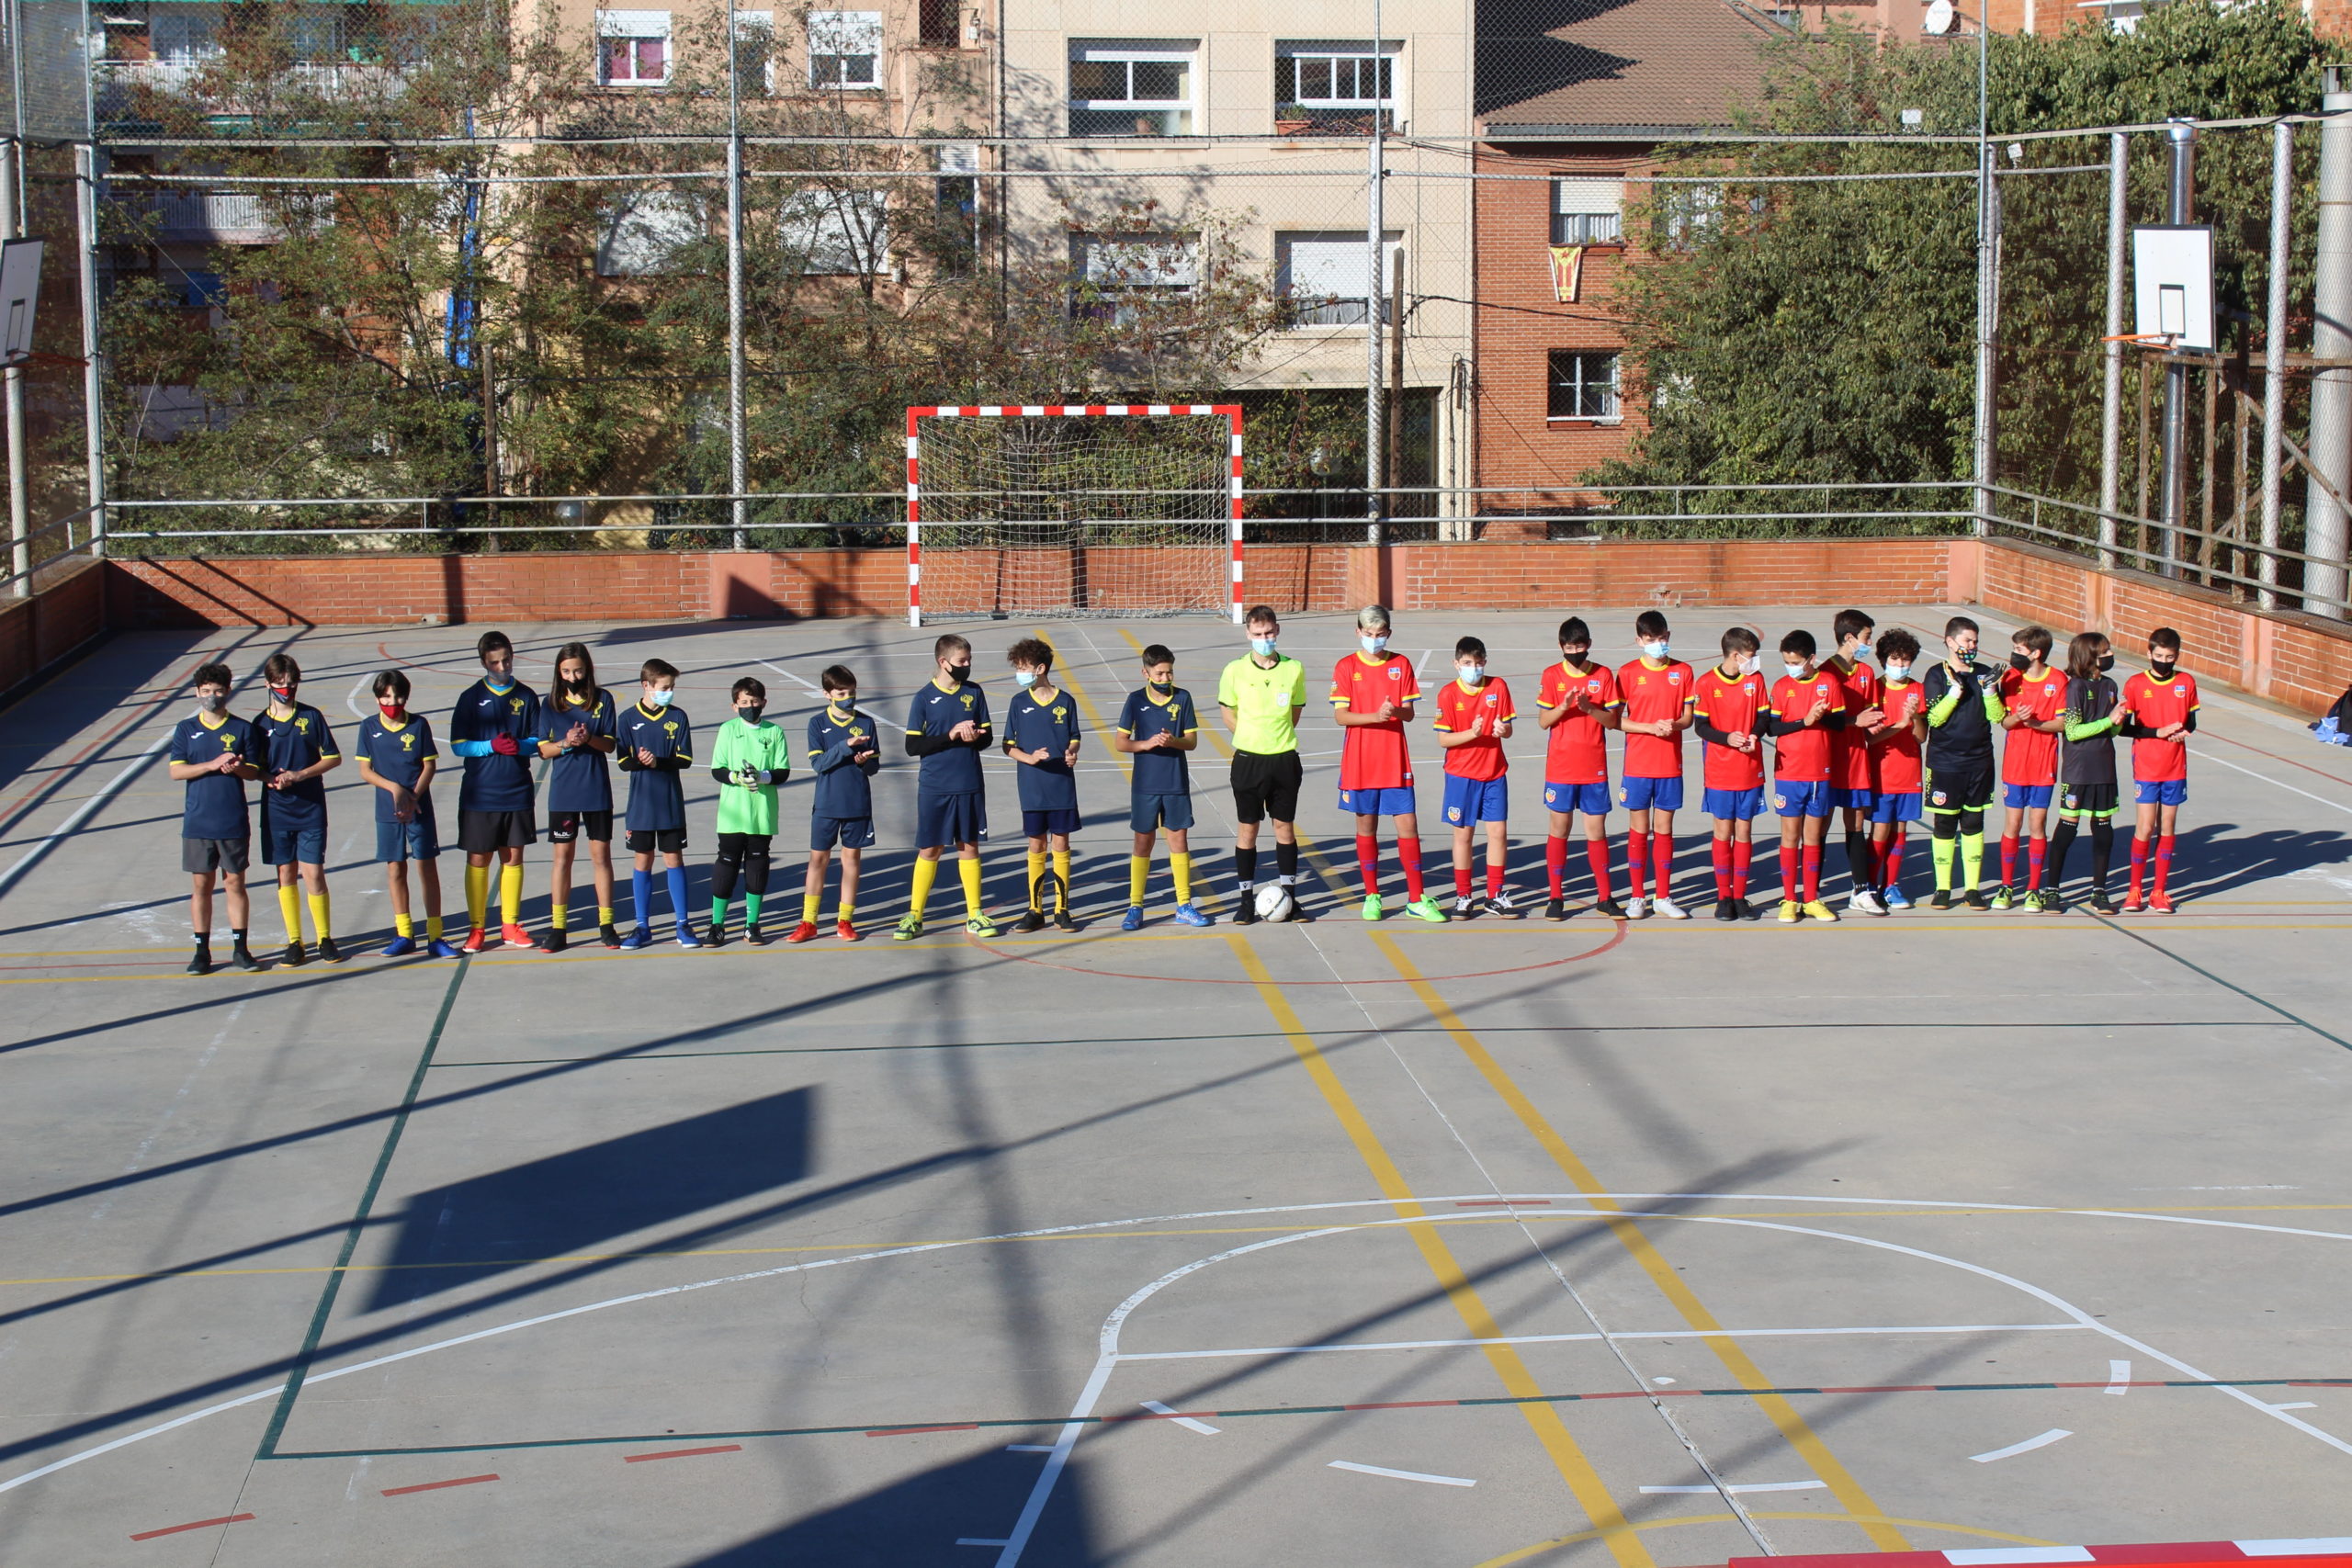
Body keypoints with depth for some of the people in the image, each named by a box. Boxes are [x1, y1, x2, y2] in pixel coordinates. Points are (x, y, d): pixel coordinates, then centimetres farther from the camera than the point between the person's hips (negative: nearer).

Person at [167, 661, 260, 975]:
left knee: (235, 883, 4)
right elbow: (177, 771, -4)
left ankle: (240, 948, 12)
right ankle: (202, 951, 11)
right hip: (197, 822, 1)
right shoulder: (186, 729, 4)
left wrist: (238, 768, -19)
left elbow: (255, 772, 3)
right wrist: (213, 764, -17)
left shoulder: (242, 729, 3)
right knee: (200, 886, 4)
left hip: (234, 822, -1)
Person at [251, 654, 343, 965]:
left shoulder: (311, 717, -1)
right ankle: (294, 941, 14)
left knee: (313, 872, -4)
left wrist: (300, 775, -12)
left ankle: (325, 938, 9)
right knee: (286, 873, 6)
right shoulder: (261, 724, 3)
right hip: (277, 808, 2)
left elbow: (333, 758, 0)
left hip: (311, 808, -2)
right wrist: (272, 779, -14)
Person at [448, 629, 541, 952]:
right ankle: (476, 927, 13)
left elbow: (538, 741, 4)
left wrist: (520, 745, -17)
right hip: (479, 794, -2)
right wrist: (491, 746, -18)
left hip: (517, 792, 2)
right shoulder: (471, 698, -2)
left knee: (513, 858, 9)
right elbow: (458, 744, -3)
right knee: (478, 859, 4)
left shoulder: (526, 696, 3)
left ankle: (510, 925, 20)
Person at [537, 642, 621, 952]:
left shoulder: (603, 699, 0)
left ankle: (606, 923, 13)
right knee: (562, 856, 4)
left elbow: (610, 744, -2)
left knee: (601, 854, 5)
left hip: (597, 790, 0)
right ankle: (558, 926, 9)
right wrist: (565, 744, -19)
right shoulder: (552, 703, 1)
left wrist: (589, 739, -22)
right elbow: (543, 749, 0)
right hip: (562, 792, 0)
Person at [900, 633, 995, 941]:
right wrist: (951, 735, -19)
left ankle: (974, 915, 17)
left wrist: (974, 737, -16)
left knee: (969, 846, 9)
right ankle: (914, 916, 11)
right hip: (934, 788, -3)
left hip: (969, 786, 3)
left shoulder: (974, 693, 4)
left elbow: (987, 738, 8)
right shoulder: (924, 698, -5)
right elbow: (913, 746, -10)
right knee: (929, 849, 2)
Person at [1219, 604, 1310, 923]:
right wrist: (1254, 739, 2)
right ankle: (1247, 900, 12)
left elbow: (1295, 712, 11)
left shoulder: (1294, 669, -1)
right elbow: (1229, 715, 6)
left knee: (1285, 826, 9)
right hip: (1248, 760, -1)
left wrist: (1277, 738, 4)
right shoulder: (1235, 671, -5)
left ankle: (1288, 897, 18)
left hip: (1284, 759, 1)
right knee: (1247, 828, 3)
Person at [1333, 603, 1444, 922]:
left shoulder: (1401, 665, 5)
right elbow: (1341, 715, -8)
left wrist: (1396, 711, -21)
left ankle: (1416, 899, 4)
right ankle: (1372, 896, 17)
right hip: (1359, 762, -1)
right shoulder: (1346, 667, -1)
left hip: (1395, 762, 1)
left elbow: (1409, 713, 2)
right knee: (1366, 826, 6)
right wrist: (1375, 716, -23)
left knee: (1408, 824, -2)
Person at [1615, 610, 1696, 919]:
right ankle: (1637, 897, 11)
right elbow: (1617, 720, -3)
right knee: (1639, 830, 3)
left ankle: (1663, 898, 13)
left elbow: (1688, 717, 6)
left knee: (1664, 829, 6)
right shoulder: (1629, 673, -2)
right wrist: (1650, 727, -16)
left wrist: (1674, 725, -16)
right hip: (1637, 765, -1)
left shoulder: (1682, 672, 3)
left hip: (1670, 765, 1)